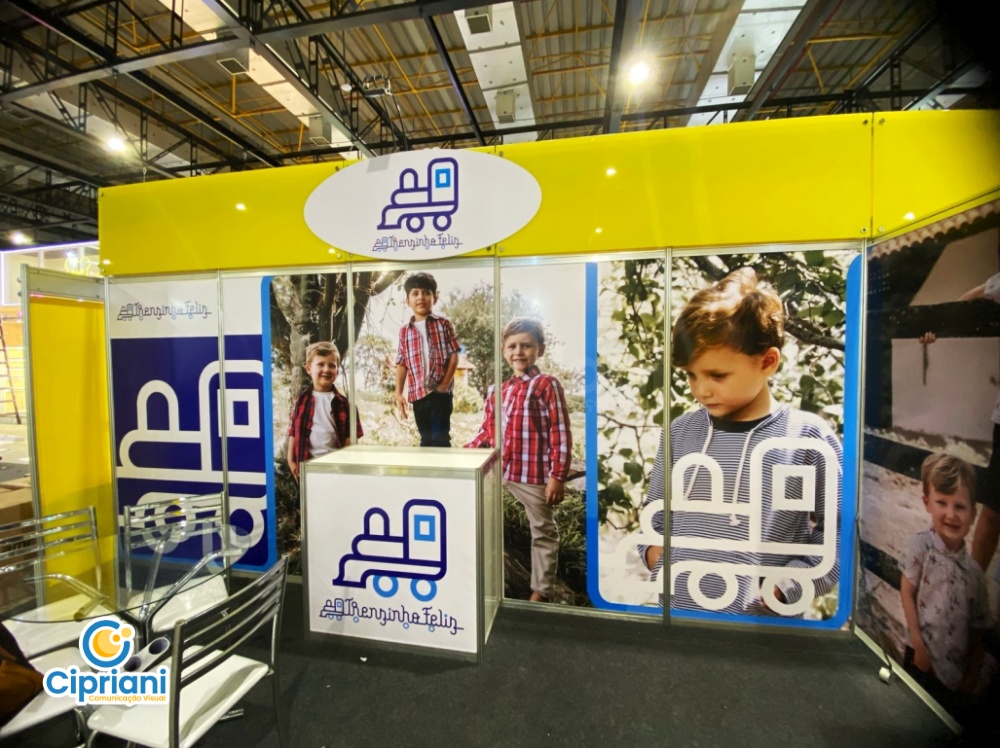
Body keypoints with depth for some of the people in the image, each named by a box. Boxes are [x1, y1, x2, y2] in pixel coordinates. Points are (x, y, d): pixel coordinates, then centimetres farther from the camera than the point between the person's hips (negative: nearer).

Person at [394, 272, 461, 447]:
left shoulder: (443, 324, 1)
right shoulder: (404, 331, 9)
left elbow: (453, 355, -2)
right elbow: (401, 364, 8)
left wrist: (445, 383, -8)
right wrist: (398, 393, 2)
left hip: (440, 391, -3)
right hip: (418, 394, 4)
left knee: (440, 438, -2)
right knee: (426, 440, 15)